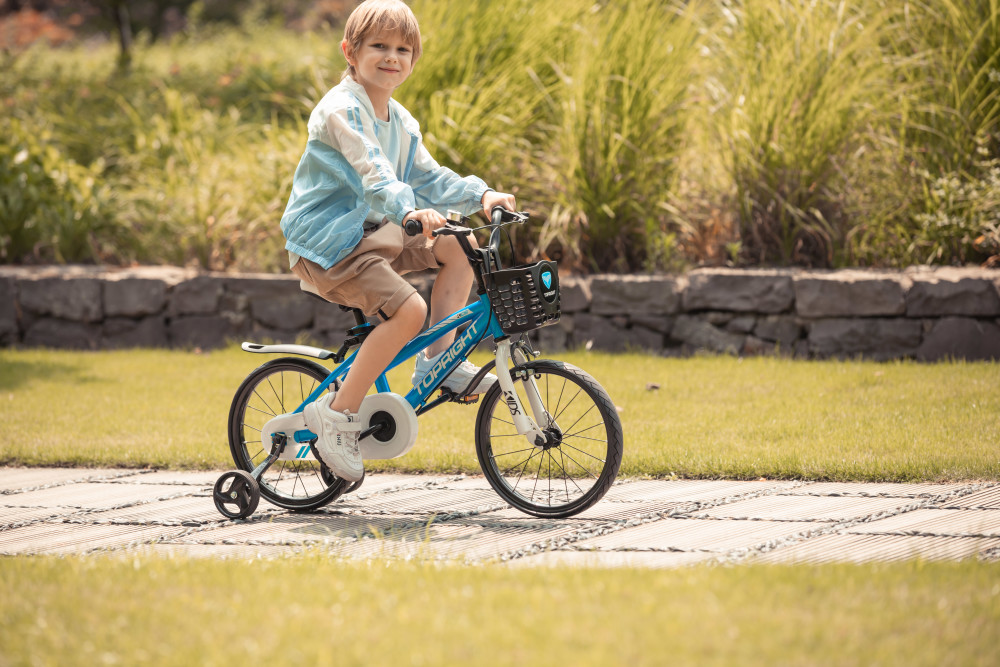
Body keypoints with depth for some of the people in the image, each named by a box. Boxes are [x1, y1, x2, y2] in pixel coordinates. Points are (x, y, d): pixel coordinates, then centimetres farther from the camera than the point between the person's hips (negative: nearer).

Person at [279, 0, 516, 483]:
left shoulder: (400, 122, 13)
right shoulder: (341, 110, -16)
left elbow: (427, 179, 12)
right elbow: (369, 171, -32)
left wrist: (480, 196, -6)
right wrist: (408, 210, -48)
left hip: (370, 232, 9)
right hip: (325, 243, -9)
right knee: (407, 309, -26)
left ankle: (437, 362, 6)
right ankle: (337, 415, -20)